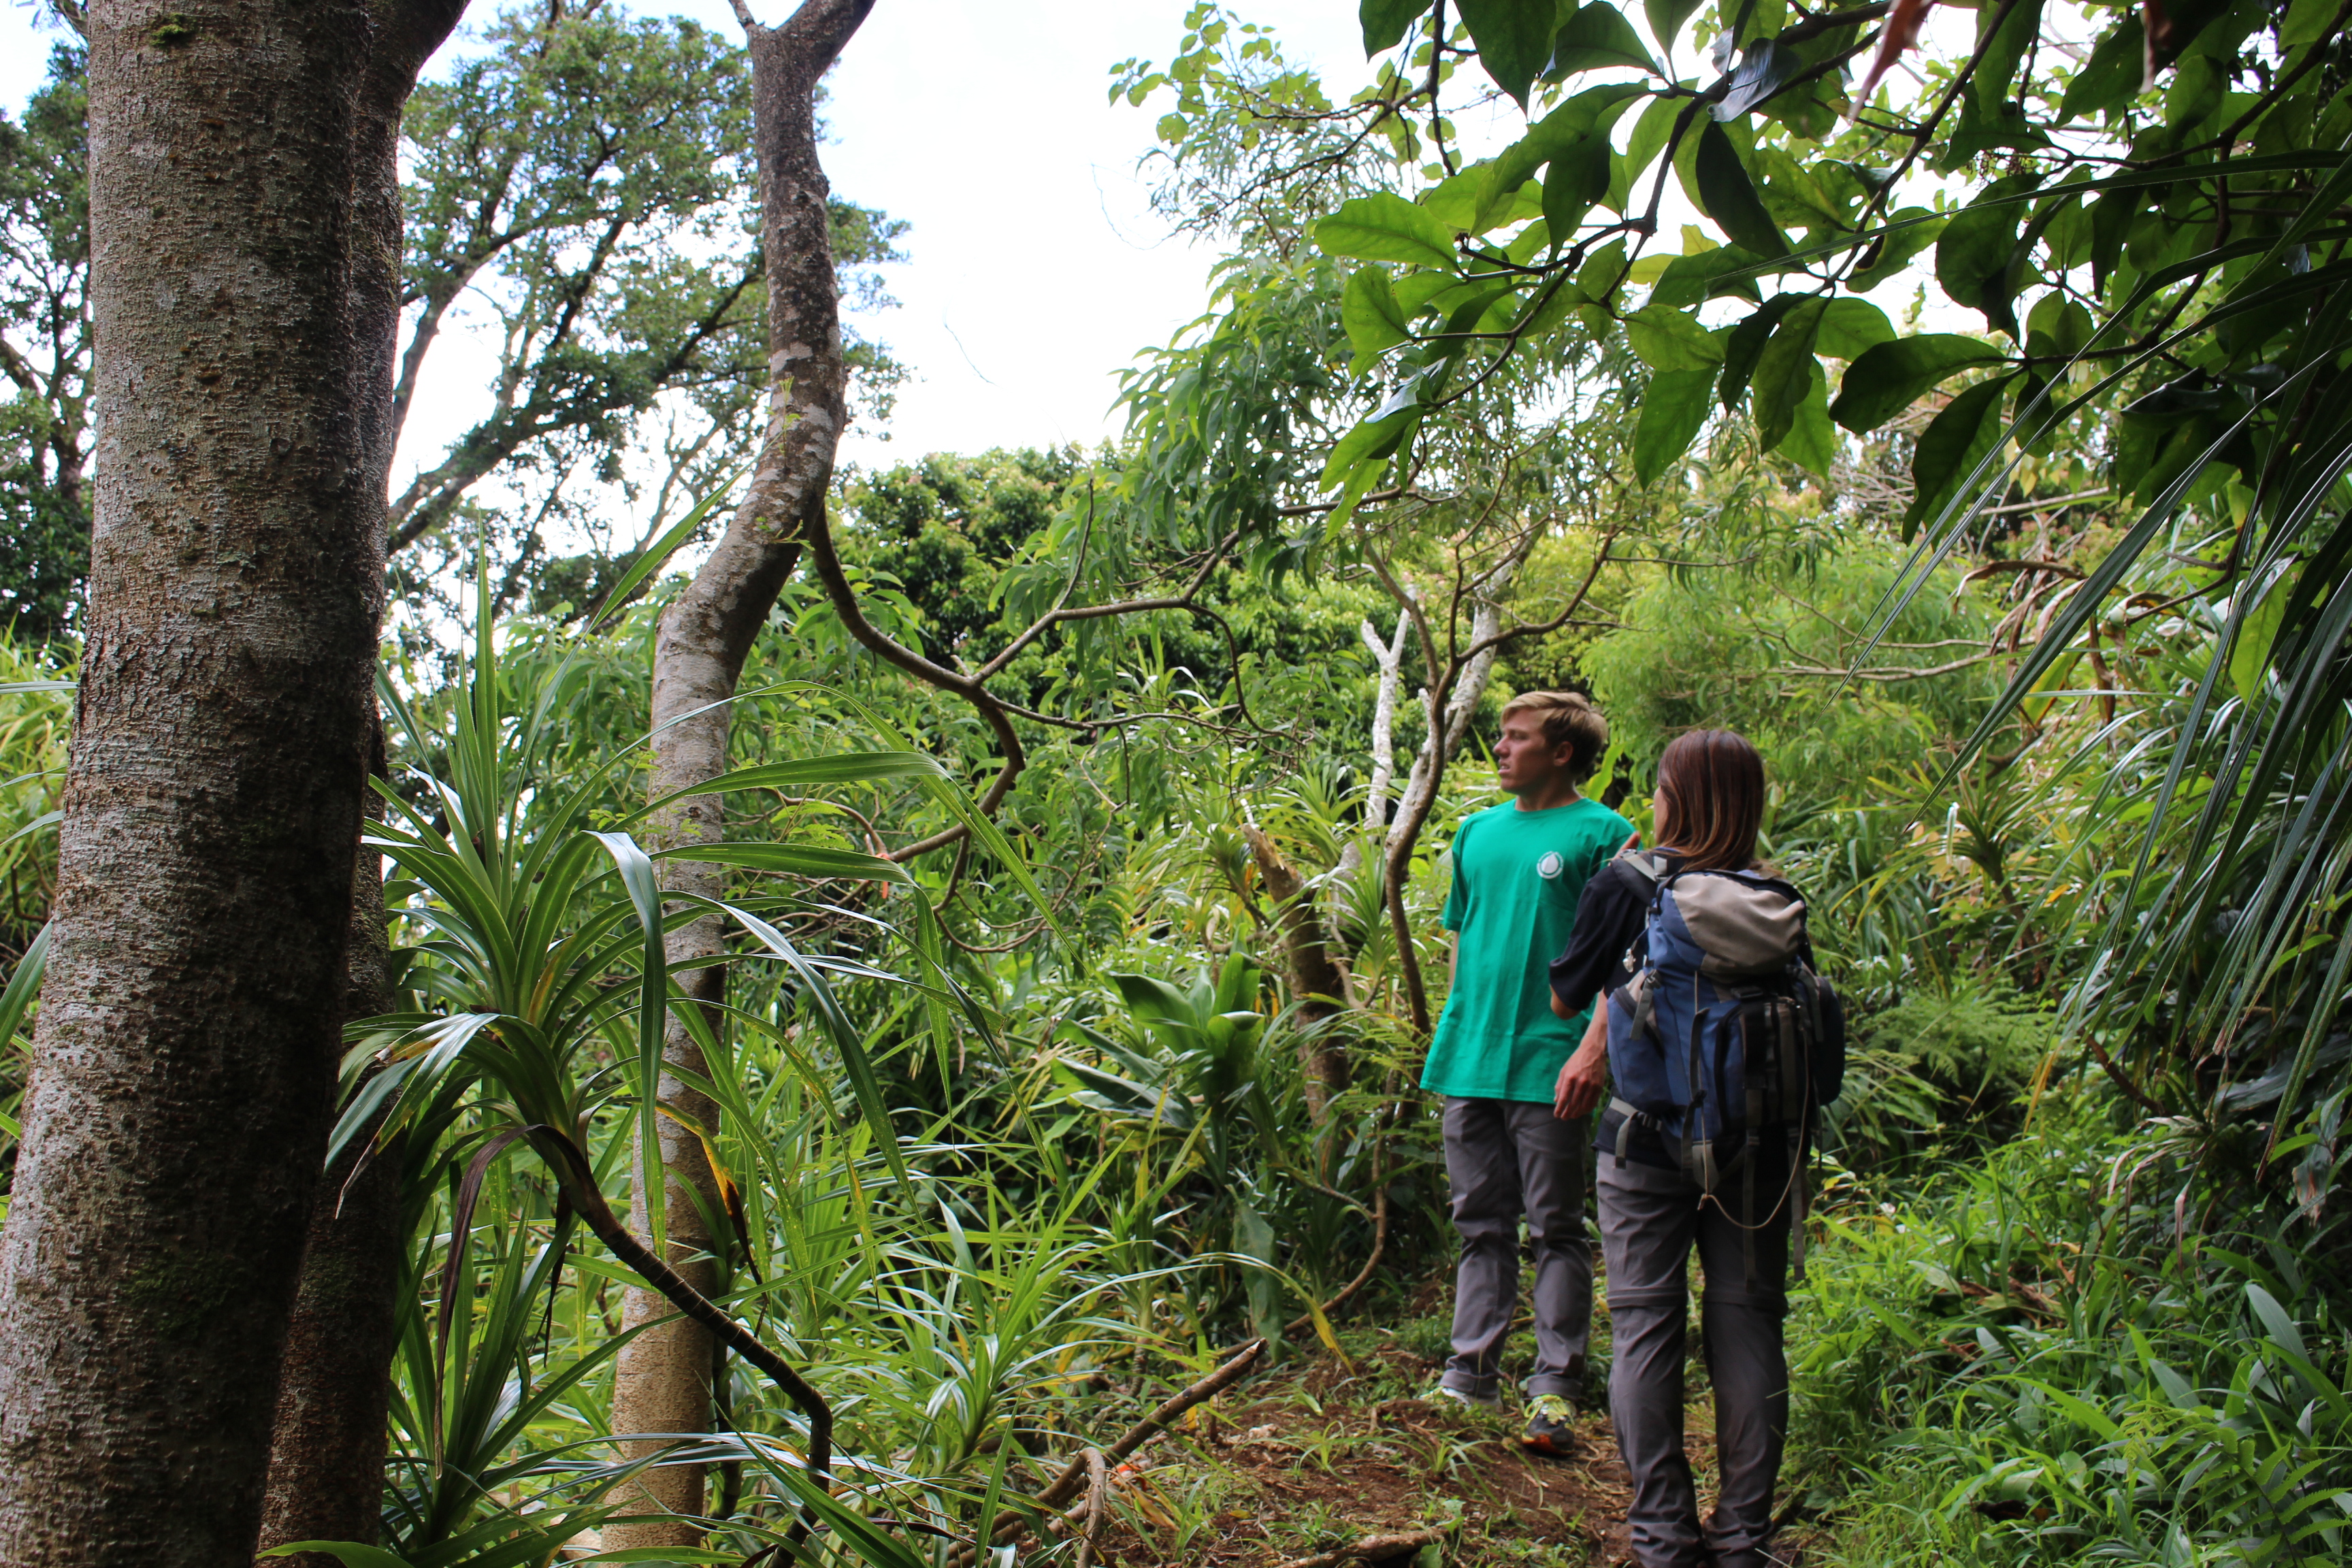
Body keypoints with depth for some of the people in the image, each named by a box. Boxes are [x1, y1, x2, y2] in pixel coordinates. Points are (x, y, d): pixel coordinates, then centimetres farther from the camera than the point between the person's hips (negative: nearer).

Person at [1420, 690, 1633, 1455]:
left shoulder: (1600, 833, -4)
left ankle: (1556, 1387, 8)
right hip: (1470, 1059, 6)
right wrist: (1451, 1035, 15)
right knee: (1481, 1225, 12)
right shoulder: (1478, 831, 14)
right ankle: (1471, 1373, 20)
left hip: (1548, 1064, -6)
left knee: (1555, 1228, 2)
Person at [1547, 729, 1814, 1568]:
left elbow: (1565, 996, 4)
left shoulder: (1624, 885, -6)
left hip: (1648, 1143, -2)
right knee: (1746, 1329, 10)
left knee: (1646, 1327, 6)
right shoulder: (1778, 901, 0)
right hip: (1756, 1149, 2)